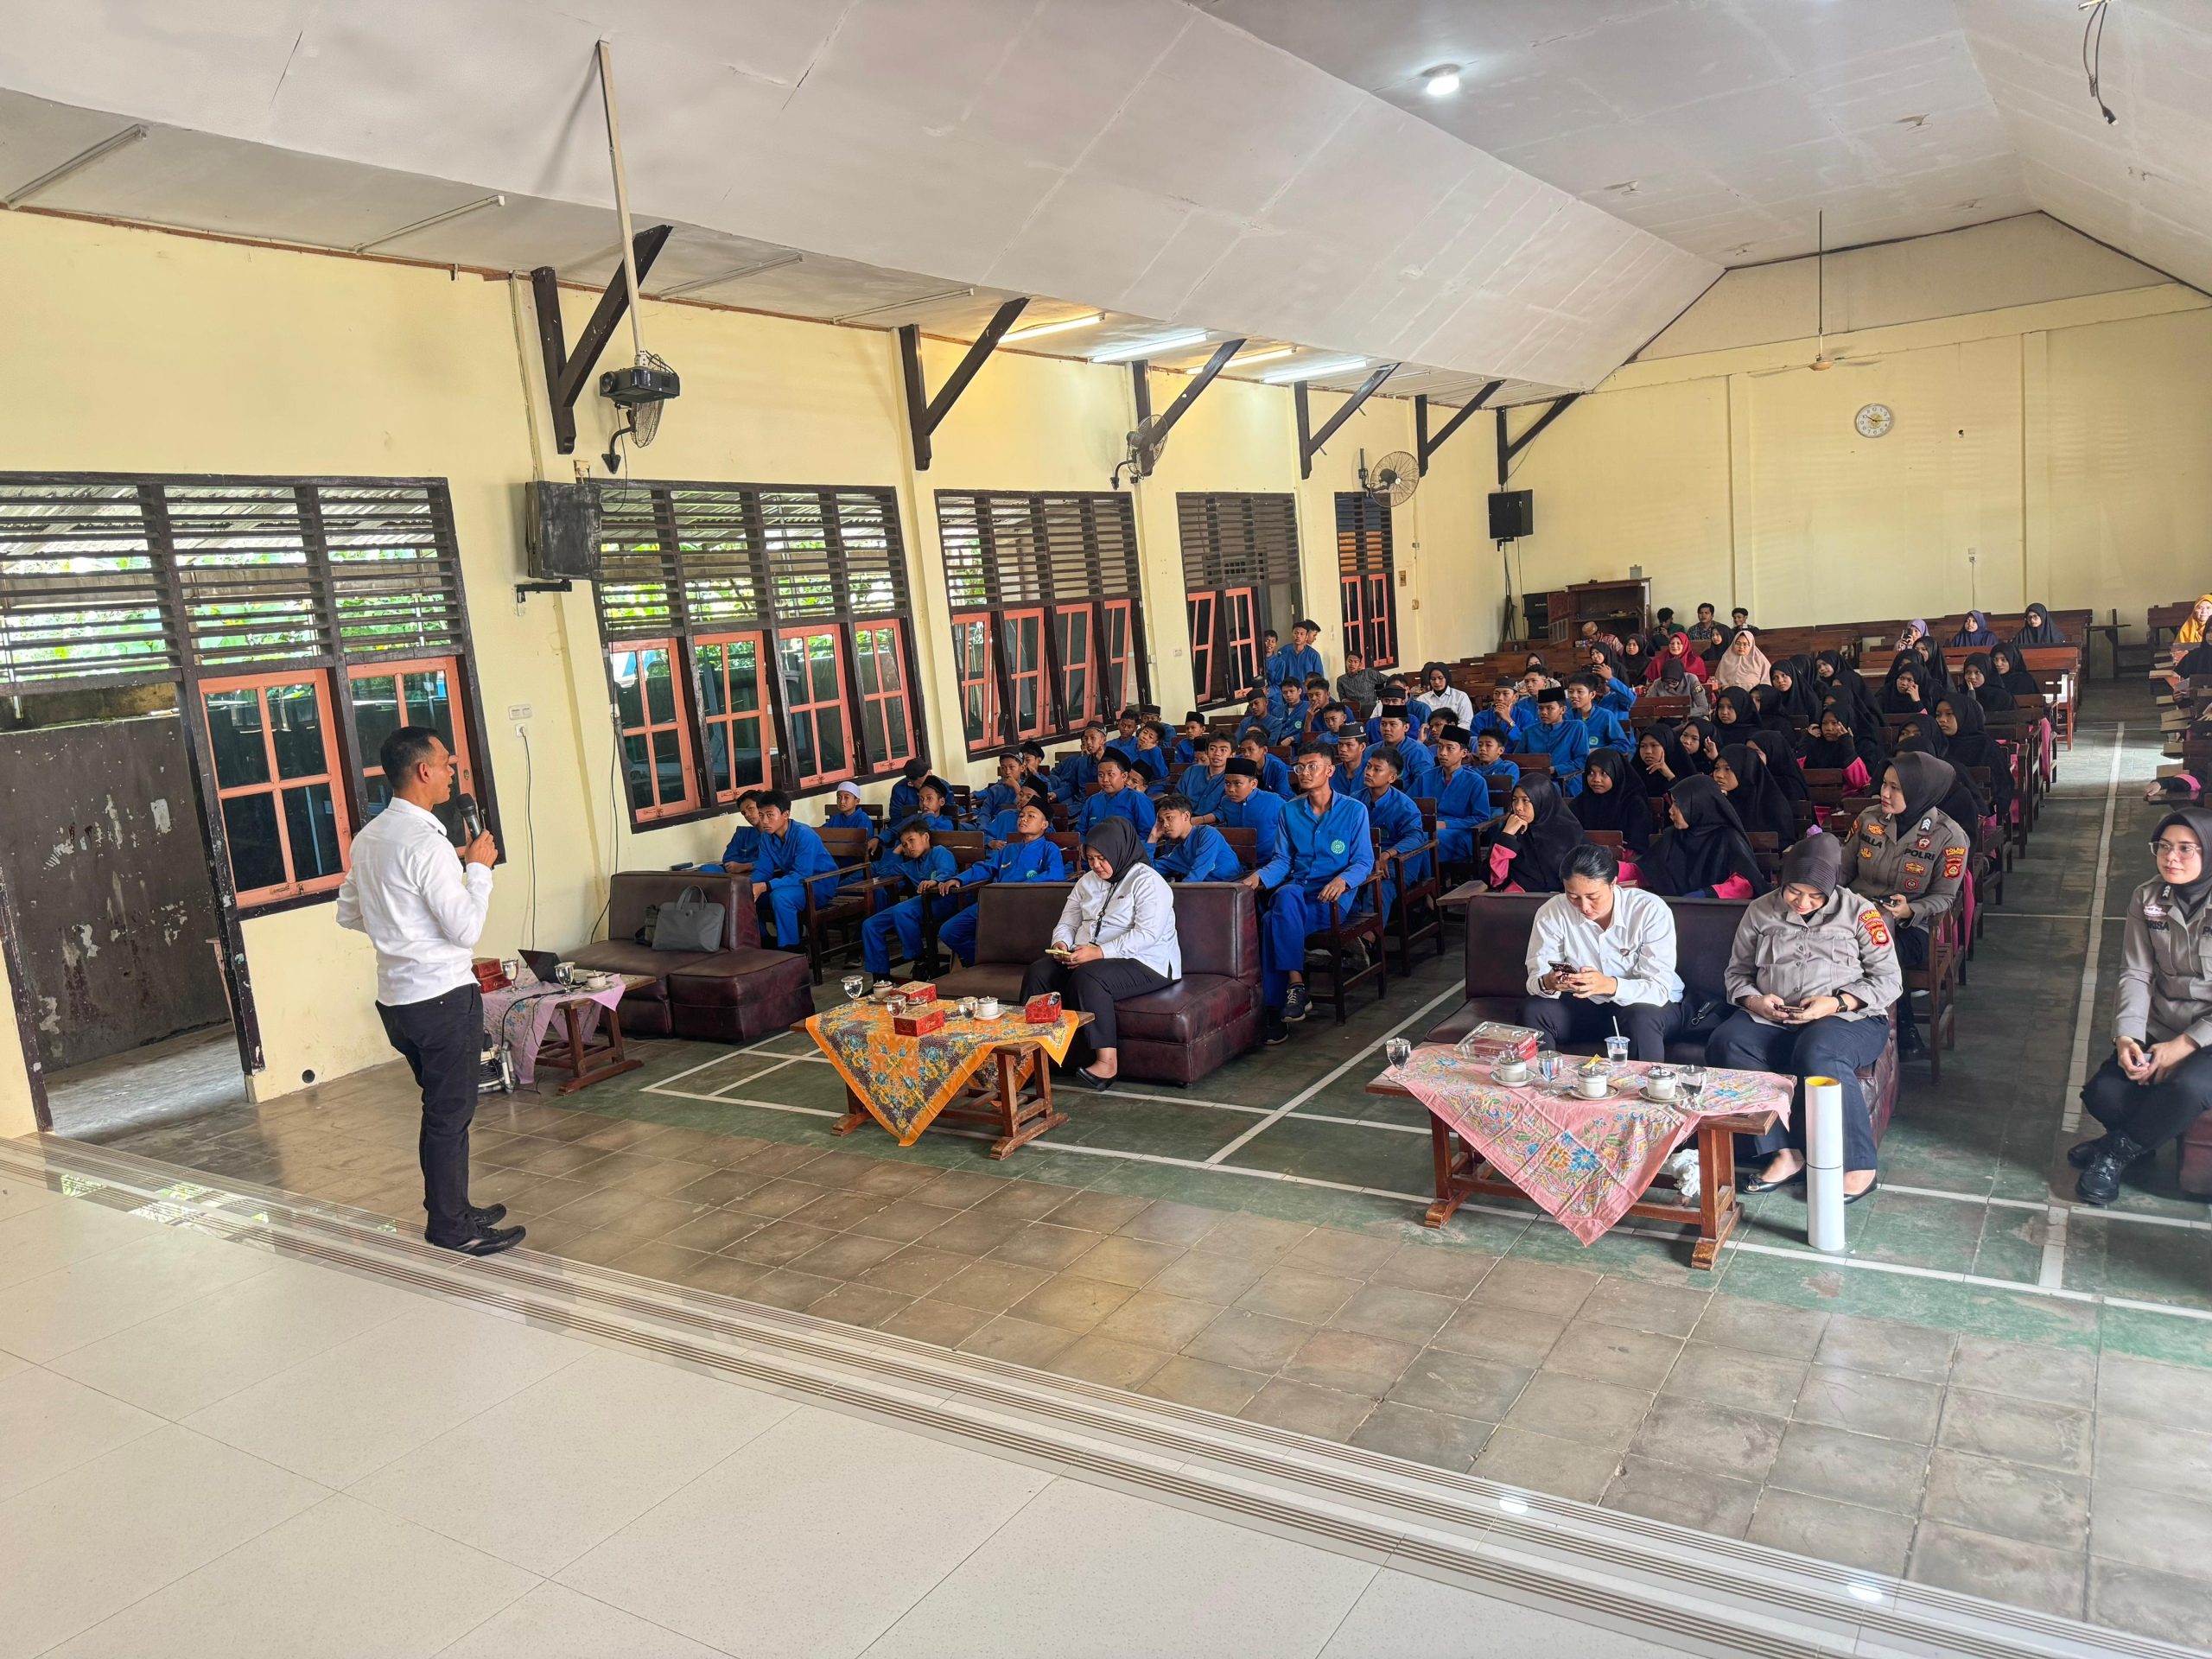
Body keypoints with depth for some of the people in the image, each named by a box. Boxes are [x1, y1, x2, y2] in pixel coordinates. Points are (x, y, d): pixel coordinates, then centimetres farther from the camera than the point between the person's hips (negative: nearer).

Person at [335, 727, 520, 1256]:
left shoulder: (367, 837, 8)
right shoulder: (426, 842, -20)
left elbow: (348, 913, 18)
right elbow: (467, 929, -20)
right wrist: (478, 868, -9)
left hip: (395, 996, 9)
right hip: (443, 996, -9)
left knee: (441, 1107, 20)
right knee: (450, 1113, 2)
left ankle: (451, 1211, 31)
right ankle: (451, 1232, 11)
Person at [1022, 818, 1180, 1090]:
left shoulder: (1147, 881, -9)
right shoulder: (1087, 881, 17)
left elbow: (1146, 934, -21)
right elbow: (1067, 923, 18)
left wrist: (1099, 952, -27)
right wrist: (1062, 944, -7)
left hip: (1143, 963, -7)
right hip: (1086, 957, 7)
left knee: (1087, 977, -36)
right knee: (1038, 972, -17)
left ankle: (1107, 1061, -32)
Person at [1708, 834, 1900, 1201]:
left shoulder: (1859, 912, 3)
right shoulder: (1761, 911, 10)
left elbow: (1889, 980, 1)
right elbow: (1737, 971, 16)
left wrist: (1836, 1003, -15)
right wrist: (1753, 1000, -7)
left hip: (1849, 1018, -3)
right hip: (1771, 1020, 3)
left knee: (1818, 1053, -39)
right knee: (1725, 1044, -29)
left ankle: (1858, 1166, -23)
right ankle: (1785, 1152, -25)